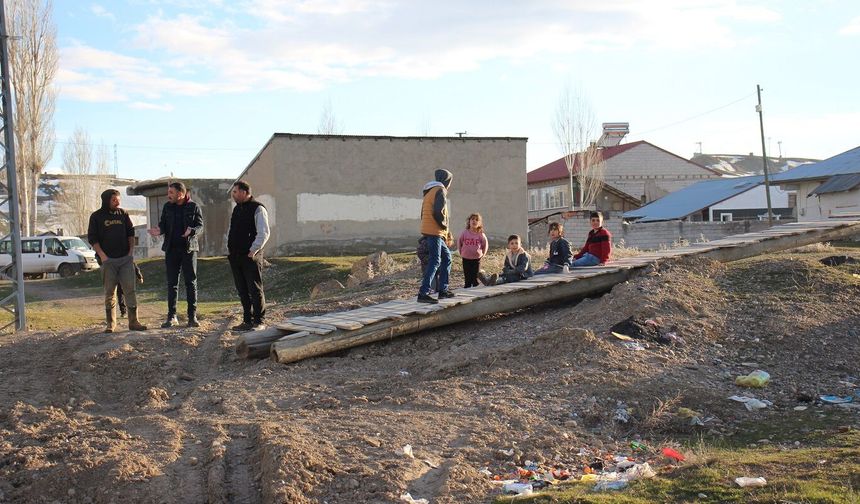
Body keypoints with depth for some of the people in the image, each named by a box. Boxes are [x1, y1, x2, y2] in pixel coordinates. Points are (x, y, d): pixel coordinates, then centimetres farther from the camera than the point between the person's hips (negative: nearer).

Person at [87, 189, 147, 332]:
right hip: (108, 260, -2)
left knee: (130, 290, -2)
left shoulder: (123, 214, 9)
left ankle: (133, 321, 0)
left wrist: (131, 251, 5)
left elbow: (130, 233, 15)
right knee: (110, 292, 3)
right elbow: (92, 237, 0)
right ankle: (110, 323, 10)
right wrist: (102, 255, -10)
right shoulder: (96, 217, 1)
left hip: (126, 259, 2)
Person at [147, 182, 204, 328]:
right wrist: (159, 230, -15)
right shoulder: (167, 207, 8)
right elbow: (163, 224, 8)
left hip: (189, 248, -3)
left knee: (191, 282, 0)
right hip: (171, 249, 3)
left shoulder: (193, 207, -1)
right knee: (172, 283, 5)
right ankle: (172, 317, 10)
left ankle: (192, 316, 4)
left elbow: (200, 226, -3)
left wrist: (192, 231, -25)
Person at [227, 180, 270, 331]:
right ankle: (247, 321, 17)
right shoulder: (237, 209, 17)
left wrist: (252, 251, -17)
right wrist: (229, 249, 14)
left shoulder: (258, 209, -8)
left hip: (250, 256, -8)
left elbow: (264, 233, -14)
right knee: (242, 291, 10)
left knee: (255, 290, -4)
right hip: (235, 257, 8)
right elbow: (230, 231, 27)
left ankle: (259, 322, 1)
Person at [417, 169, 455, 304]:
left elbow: (423, 213, 20)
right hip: (435, 232, -10)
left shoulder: (429, 192, 21)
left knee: (446, 257, 17)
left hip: (428, 231, 10)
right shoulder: (440, 191, -8)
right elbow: (438, 212, -22)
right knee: (434, 261, -12)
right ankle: (423, 293, -18)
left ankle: (443, 290, 19)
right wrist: (444, 225, -6)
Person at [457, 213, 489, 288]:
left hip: (476, 259, -1)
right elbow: (459, 242, 7)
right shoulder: (464, 233, -4)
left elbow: (485, 244, 8)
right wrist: (461, 252, 6)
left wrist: (483, 254, 4)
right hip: (466, 259, 1)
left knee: (475, 278, 3)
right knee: (467, 277, 5)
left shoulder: (481, 235, -5)